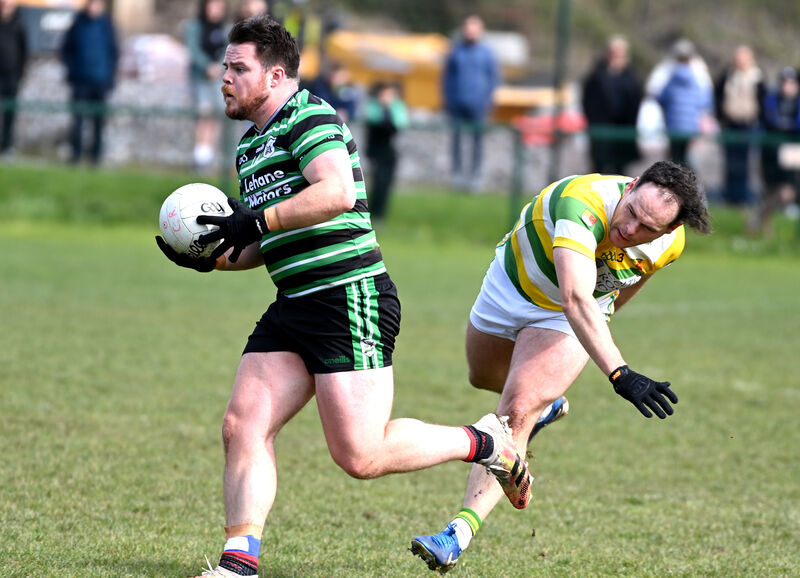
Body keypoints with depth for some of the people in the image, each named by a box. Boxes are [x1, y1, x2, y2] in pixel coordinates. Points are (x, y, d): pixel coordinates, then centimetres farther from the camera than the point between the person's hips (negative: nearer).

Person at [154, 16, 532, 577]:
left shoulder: (309, 117, -9)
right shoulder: (252, 146, 22)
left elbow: (337, 192, -26)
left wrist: (257, 221, -21)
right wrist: (213, 257, 12)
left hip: (351, 297, -10)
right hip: (294, 307, 10)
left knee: (360, 456, -11)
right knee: (243, 427, -4)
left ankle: (485, 442, 8)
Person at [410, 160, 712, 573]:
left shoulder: (669, 244, -26)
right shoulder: (583, 203, -44)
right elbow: (576, 299, -57)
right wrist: (620, 374, -67)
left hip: (568, 323, 0)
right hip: (512, 283, 0)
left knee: (517, 414, -19)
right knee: (483, 378, 28)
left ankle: (459, 533, -21)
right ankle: (547, 403, 62)